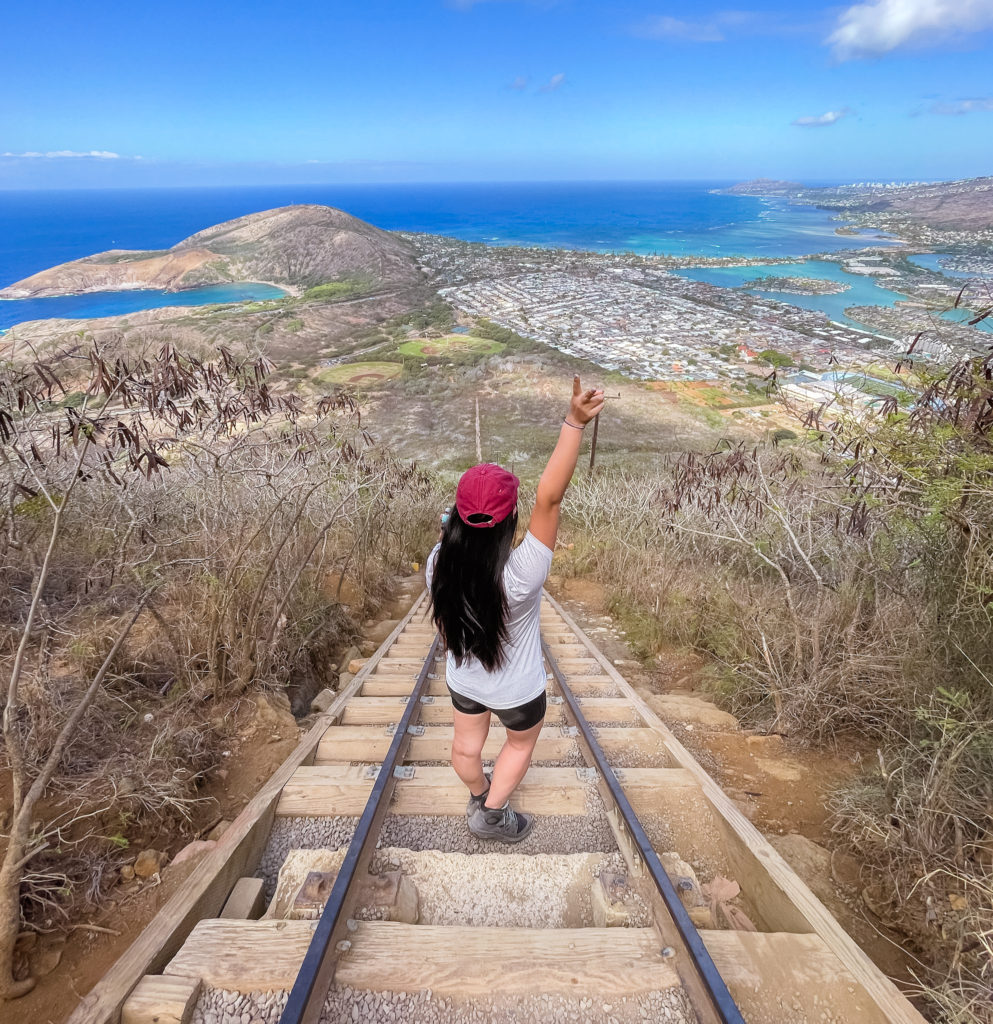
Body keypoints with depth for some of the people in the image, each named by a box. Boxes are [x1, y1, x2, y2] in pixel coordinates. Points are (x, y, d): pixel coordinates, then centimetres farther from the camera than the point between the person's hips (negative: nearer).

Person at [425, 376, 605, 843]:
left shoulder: (439, 564, -26)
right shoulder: (521, 576, -42)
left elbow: (443, 626, -7)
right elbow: (549, 496, -49)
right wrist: (574, 423, -51)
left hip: (462, 679, 5)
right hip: (516, 690, -4)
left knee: (467, 745, 31)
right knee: (521, 743, 30)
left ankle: (478, 796, 62)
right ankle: (492, 813, 45)